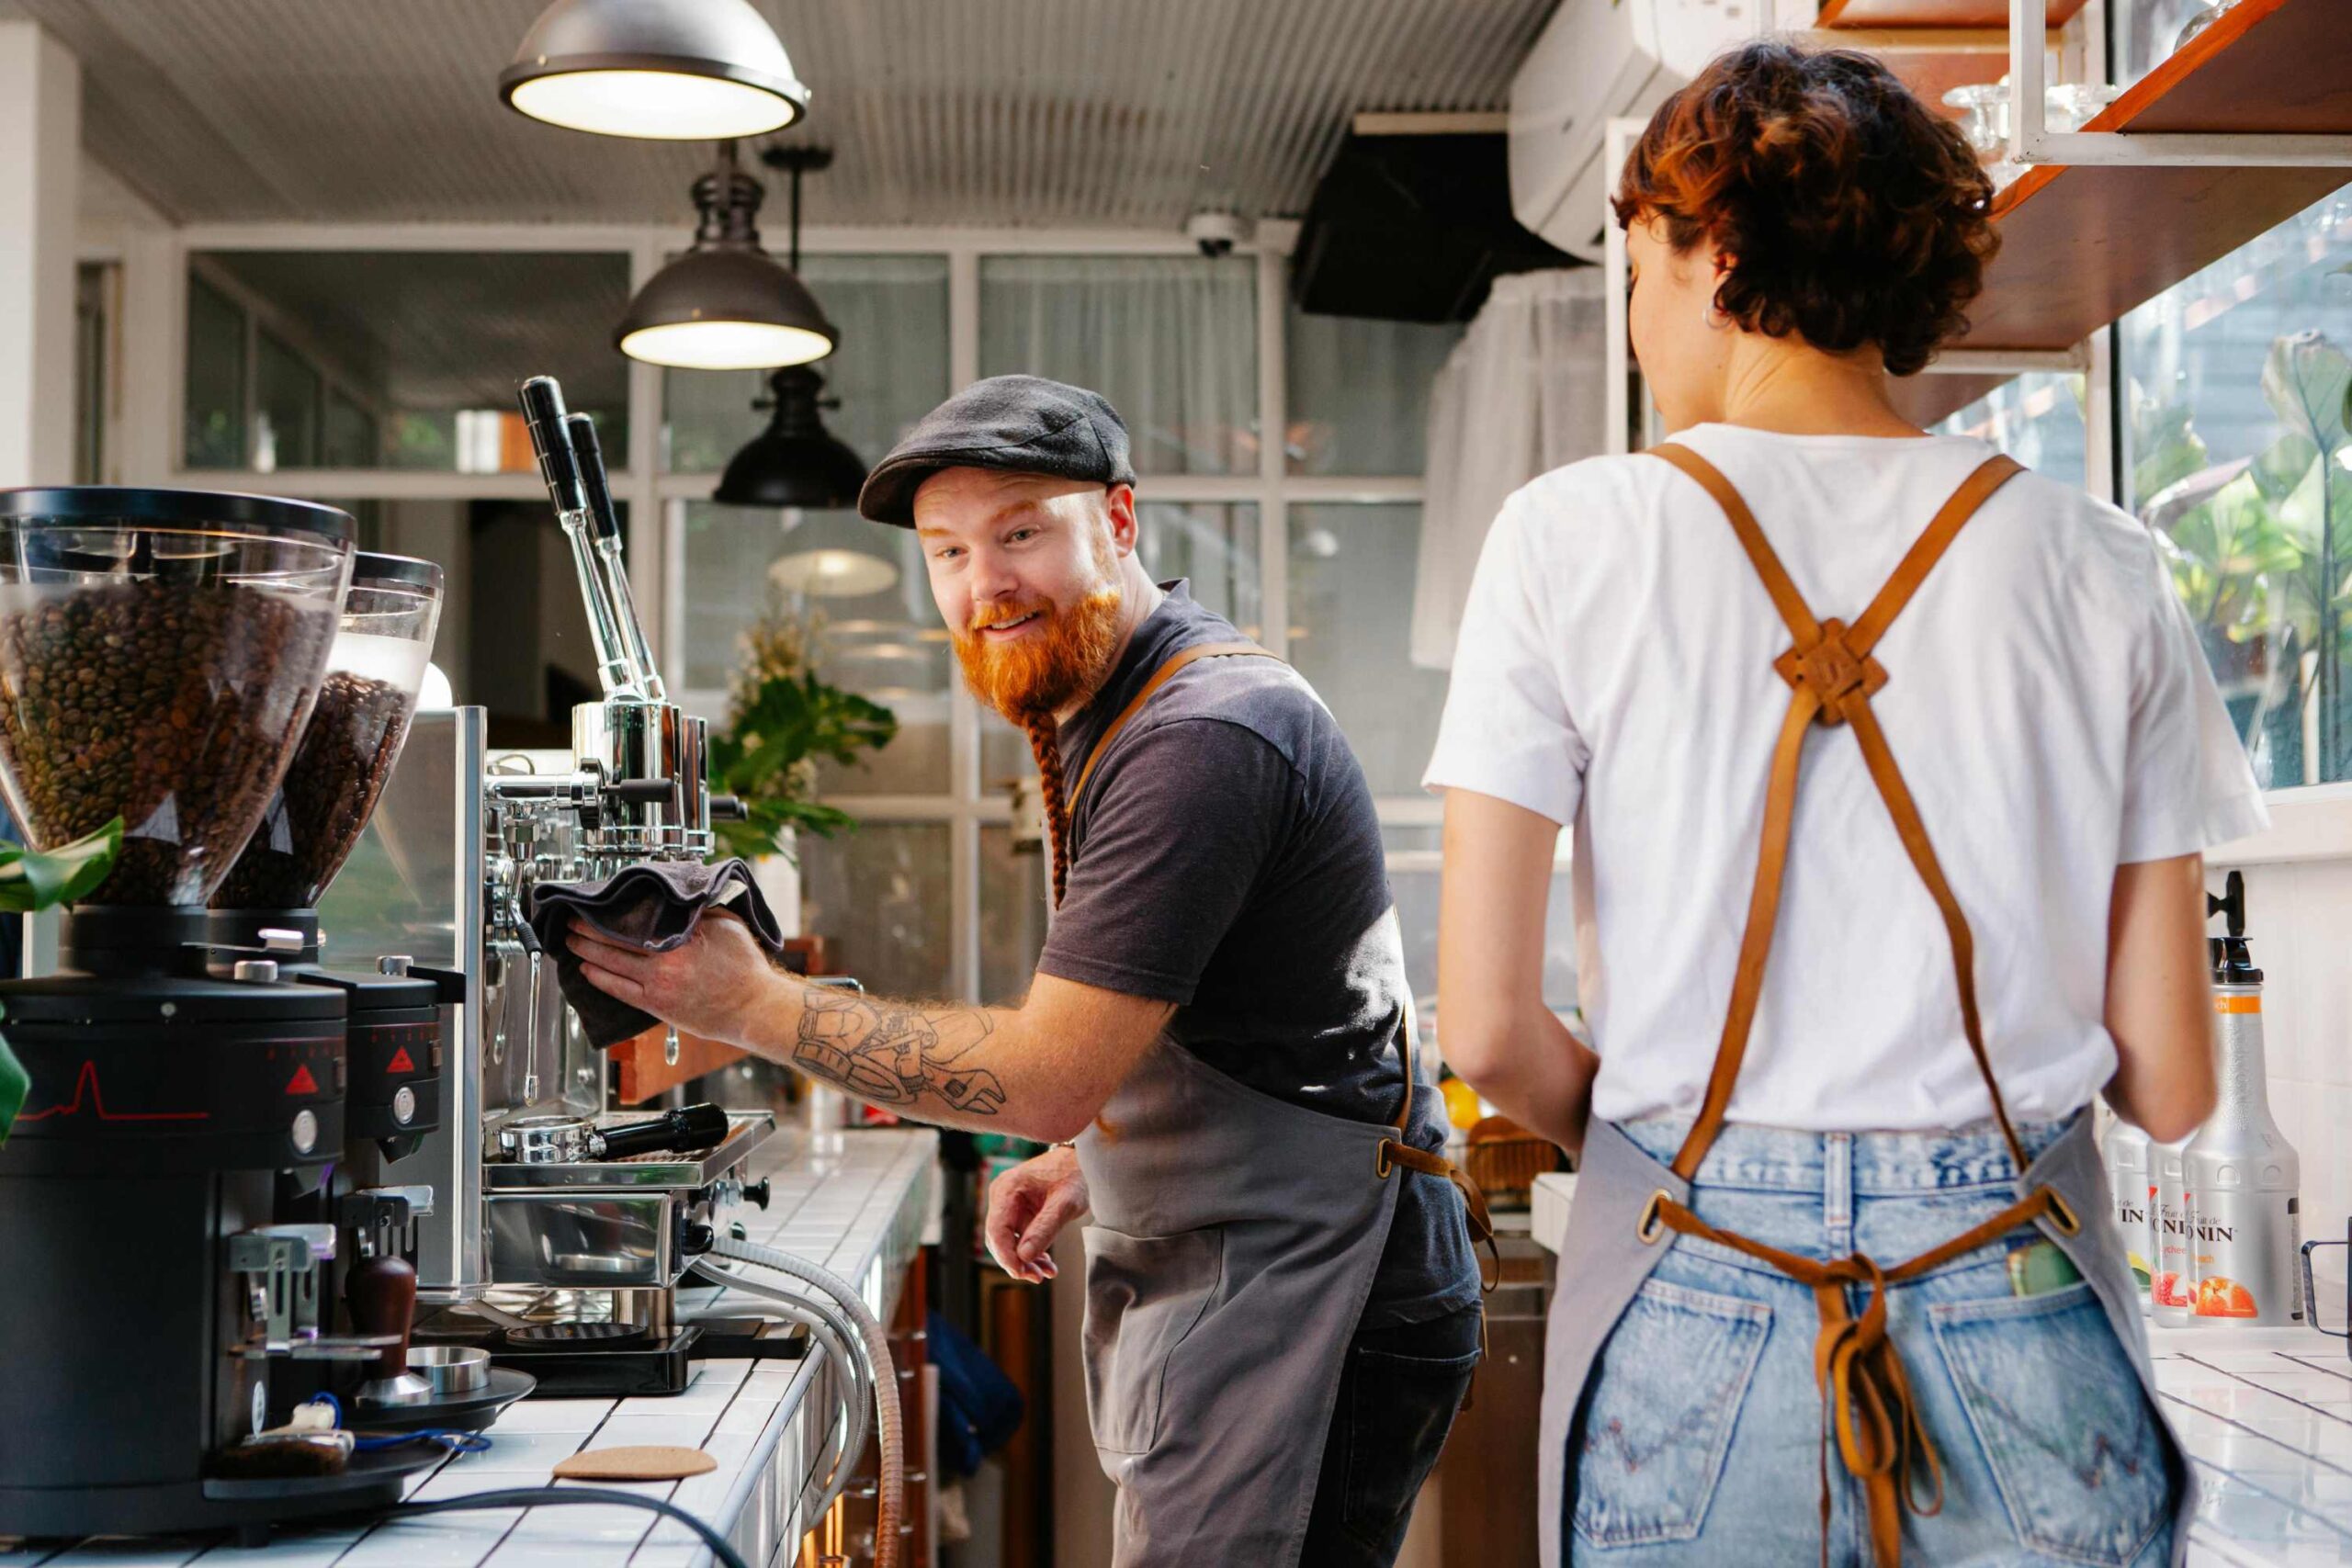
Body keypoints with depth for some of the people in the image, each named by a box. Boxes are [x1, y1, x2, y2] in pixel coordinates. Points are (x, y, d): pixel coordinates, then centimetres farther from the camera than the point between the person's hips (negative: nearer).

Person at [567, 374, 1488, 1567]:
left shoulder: (1202, 739, -20)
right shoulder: (1100, 712, 14)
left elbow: (1049, 1072, -23)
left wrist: (755, 1006, -19)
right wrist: (1097, 1159, 9)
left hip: (1302, 1309, -10)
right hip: (1211, 1290, 10)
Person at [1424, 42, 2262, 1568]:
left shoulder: (1570, 536, -4)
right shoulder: (2097, 567, 0)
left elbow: (1488, 1025, -8)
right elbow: (2169, 1083, -1)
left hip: (1693, 1323, -1)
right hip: (2022, 1314, 1)